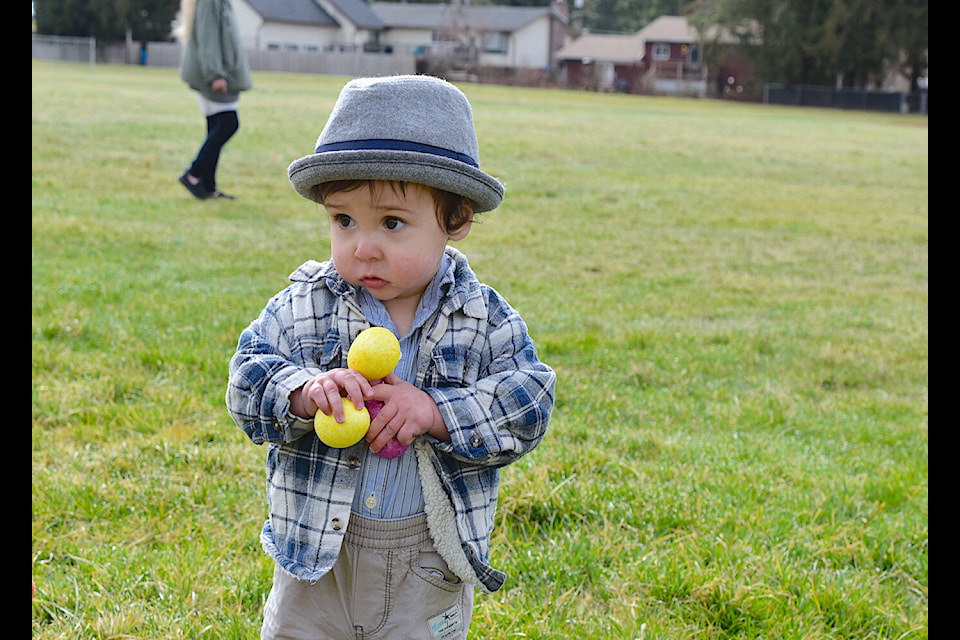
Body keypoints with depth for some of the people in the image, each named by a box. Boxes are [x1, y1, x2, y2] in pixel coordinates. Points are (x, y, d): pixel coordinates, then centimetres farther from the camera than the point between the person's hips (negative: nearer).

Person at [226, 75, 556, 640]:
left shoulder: (484, 318, -7)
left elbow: (527, 408, -12)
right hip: (316, 550, 1)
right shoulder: (305, 306, -6)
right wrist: (306, 393, -30)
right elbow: (248, 383, -10)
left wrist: (435, 411, -25)